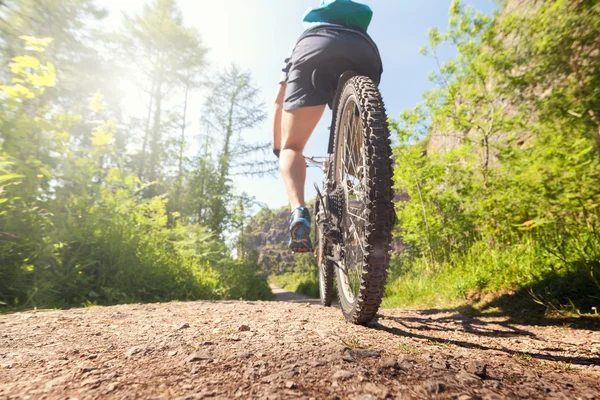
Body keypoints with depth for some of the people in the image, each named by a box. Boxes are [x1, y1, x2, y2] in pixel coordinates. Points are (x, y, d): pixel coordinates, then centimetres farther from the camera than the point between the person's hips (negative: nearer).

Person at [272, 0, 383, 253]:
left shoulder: (305, 39, 45)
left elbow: (279, 102, 37)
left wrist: (277, 147, 44)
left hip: (314, 49, -1)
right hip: (365, 53, 2)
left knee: (292, 147, 4)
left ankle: (298, 212, -22)